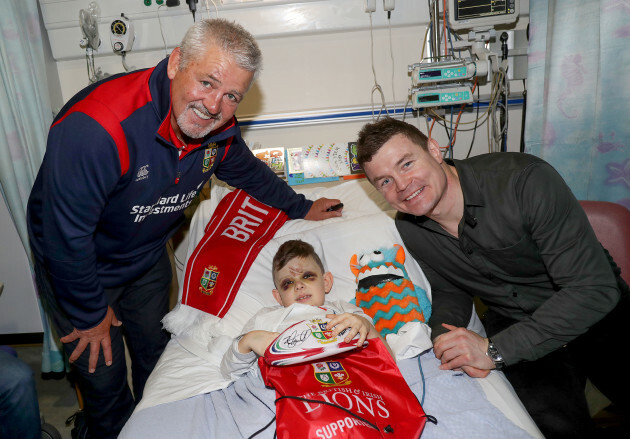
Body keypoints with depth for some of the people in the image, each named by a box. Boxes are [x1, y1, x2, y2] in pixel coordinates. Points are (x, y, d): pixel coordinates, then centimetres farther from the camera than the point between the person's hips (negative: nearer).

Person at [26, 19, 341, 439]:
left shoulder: (219, 130, -17)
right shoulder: (96, 126, -38)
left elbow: (250, 172, 6)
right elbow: (67, 236, -31)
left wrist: (301, 207, 17)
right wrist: (91, 314, -18)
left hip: (149, 259, 6)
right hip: (79, 267, -5)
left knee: (157, 357, 22)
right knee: (103, 375, 10)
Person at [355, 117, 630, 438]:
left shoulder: (524, 180, -25)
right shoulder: (408, 228, -8)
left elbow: (594, 288, -24)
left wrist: (494, 350, -26)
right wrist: (447, 338, -17)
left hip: (598, 314, -1)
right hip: (511, 324, 2)